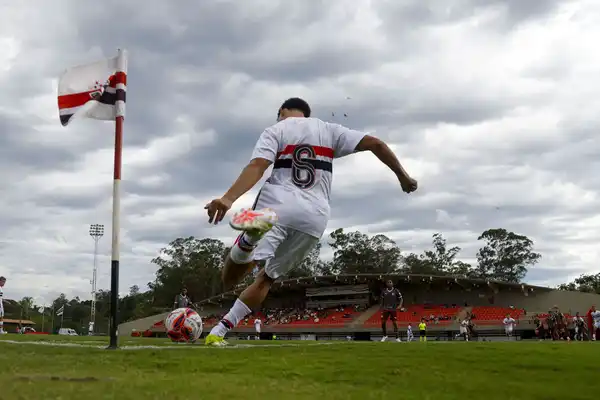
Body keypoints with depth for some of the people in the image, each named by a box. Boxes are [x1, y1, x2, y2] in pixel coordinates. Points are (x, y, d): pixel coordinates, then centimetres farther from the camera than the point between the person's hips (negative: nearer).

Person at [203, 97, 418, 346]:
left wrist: (227, 199, -21)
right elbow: (375, 144, 12)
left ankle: (251, 235, -44)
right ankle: (219, 331, 12)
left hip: (277, 204, -3)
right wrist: (402, 175, 21)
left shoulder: (275, 131, 11)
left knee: (230, 280, -13)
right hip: (314, 214, 3)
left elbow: (257, 167, -9)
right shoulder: (329, 130, 20)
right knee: (267, 277, 19)